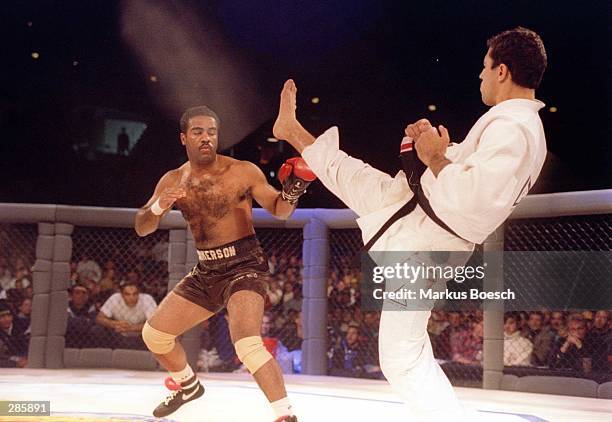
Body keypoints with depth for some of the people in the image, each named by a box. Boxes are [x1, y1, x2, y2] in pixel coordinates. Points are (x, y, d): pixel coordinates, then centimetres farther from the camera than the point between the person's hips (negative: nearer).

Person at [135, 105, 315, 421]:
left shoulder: (243, 172, -9)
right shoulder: (173, 181, 4)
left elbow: (278, 211, -3)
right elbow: (142, 228, 2)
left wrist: (291, 194, -25)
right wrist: (158, 207, -19)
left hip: (244, 266, -6)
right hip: (206, 271, 6)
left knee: (246, 343, -29)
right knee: (154, 333, 12)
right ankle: (189, 386, 38)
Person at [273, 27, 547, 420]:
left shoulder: (511, 129, -28)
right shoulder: (523, 126, 7)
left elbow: (470, 199, -38)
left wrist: (434, 156, -21)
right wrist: (434, 141, 4)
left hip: (421, 244, -9)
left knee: (404, 358, -2)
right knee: (346, 171, 24)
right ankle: (292, 130, 51)